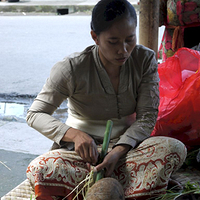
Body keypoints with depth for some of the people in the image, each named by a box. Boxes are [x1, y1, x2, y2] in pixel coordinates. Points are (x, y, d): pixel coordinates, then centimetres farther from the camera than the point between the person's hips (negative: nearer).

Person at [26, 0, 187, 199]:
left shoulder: (145, 60, -7)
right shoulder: (72, 68, -15)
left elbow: (147, 117, -7)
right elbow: (35, 114, -11)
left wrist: (118, 151, -25)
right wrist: (76, 135, -29)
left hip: (126, 145, 3)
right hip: (82, 149, -2)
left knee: (176, 149, -28)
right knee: (39, 170, -33)